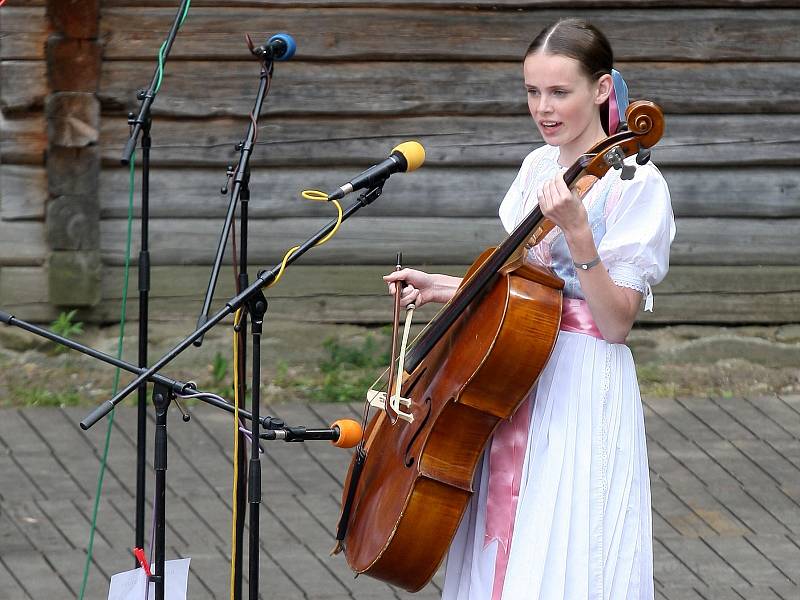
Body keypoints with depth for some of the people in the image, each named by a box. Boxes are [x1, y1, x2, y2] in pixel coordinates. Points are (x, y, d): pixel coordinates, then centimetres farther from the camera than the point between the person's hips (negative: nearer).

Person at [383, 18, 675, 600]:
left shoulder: (635, 183, -12)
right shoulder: (539, 166, 10)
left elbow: (616, 321, -17)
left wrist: (577, 233, -27)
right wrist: (442, 288, 12)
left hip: (582, 390, -7)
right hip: (516, 381, 7)